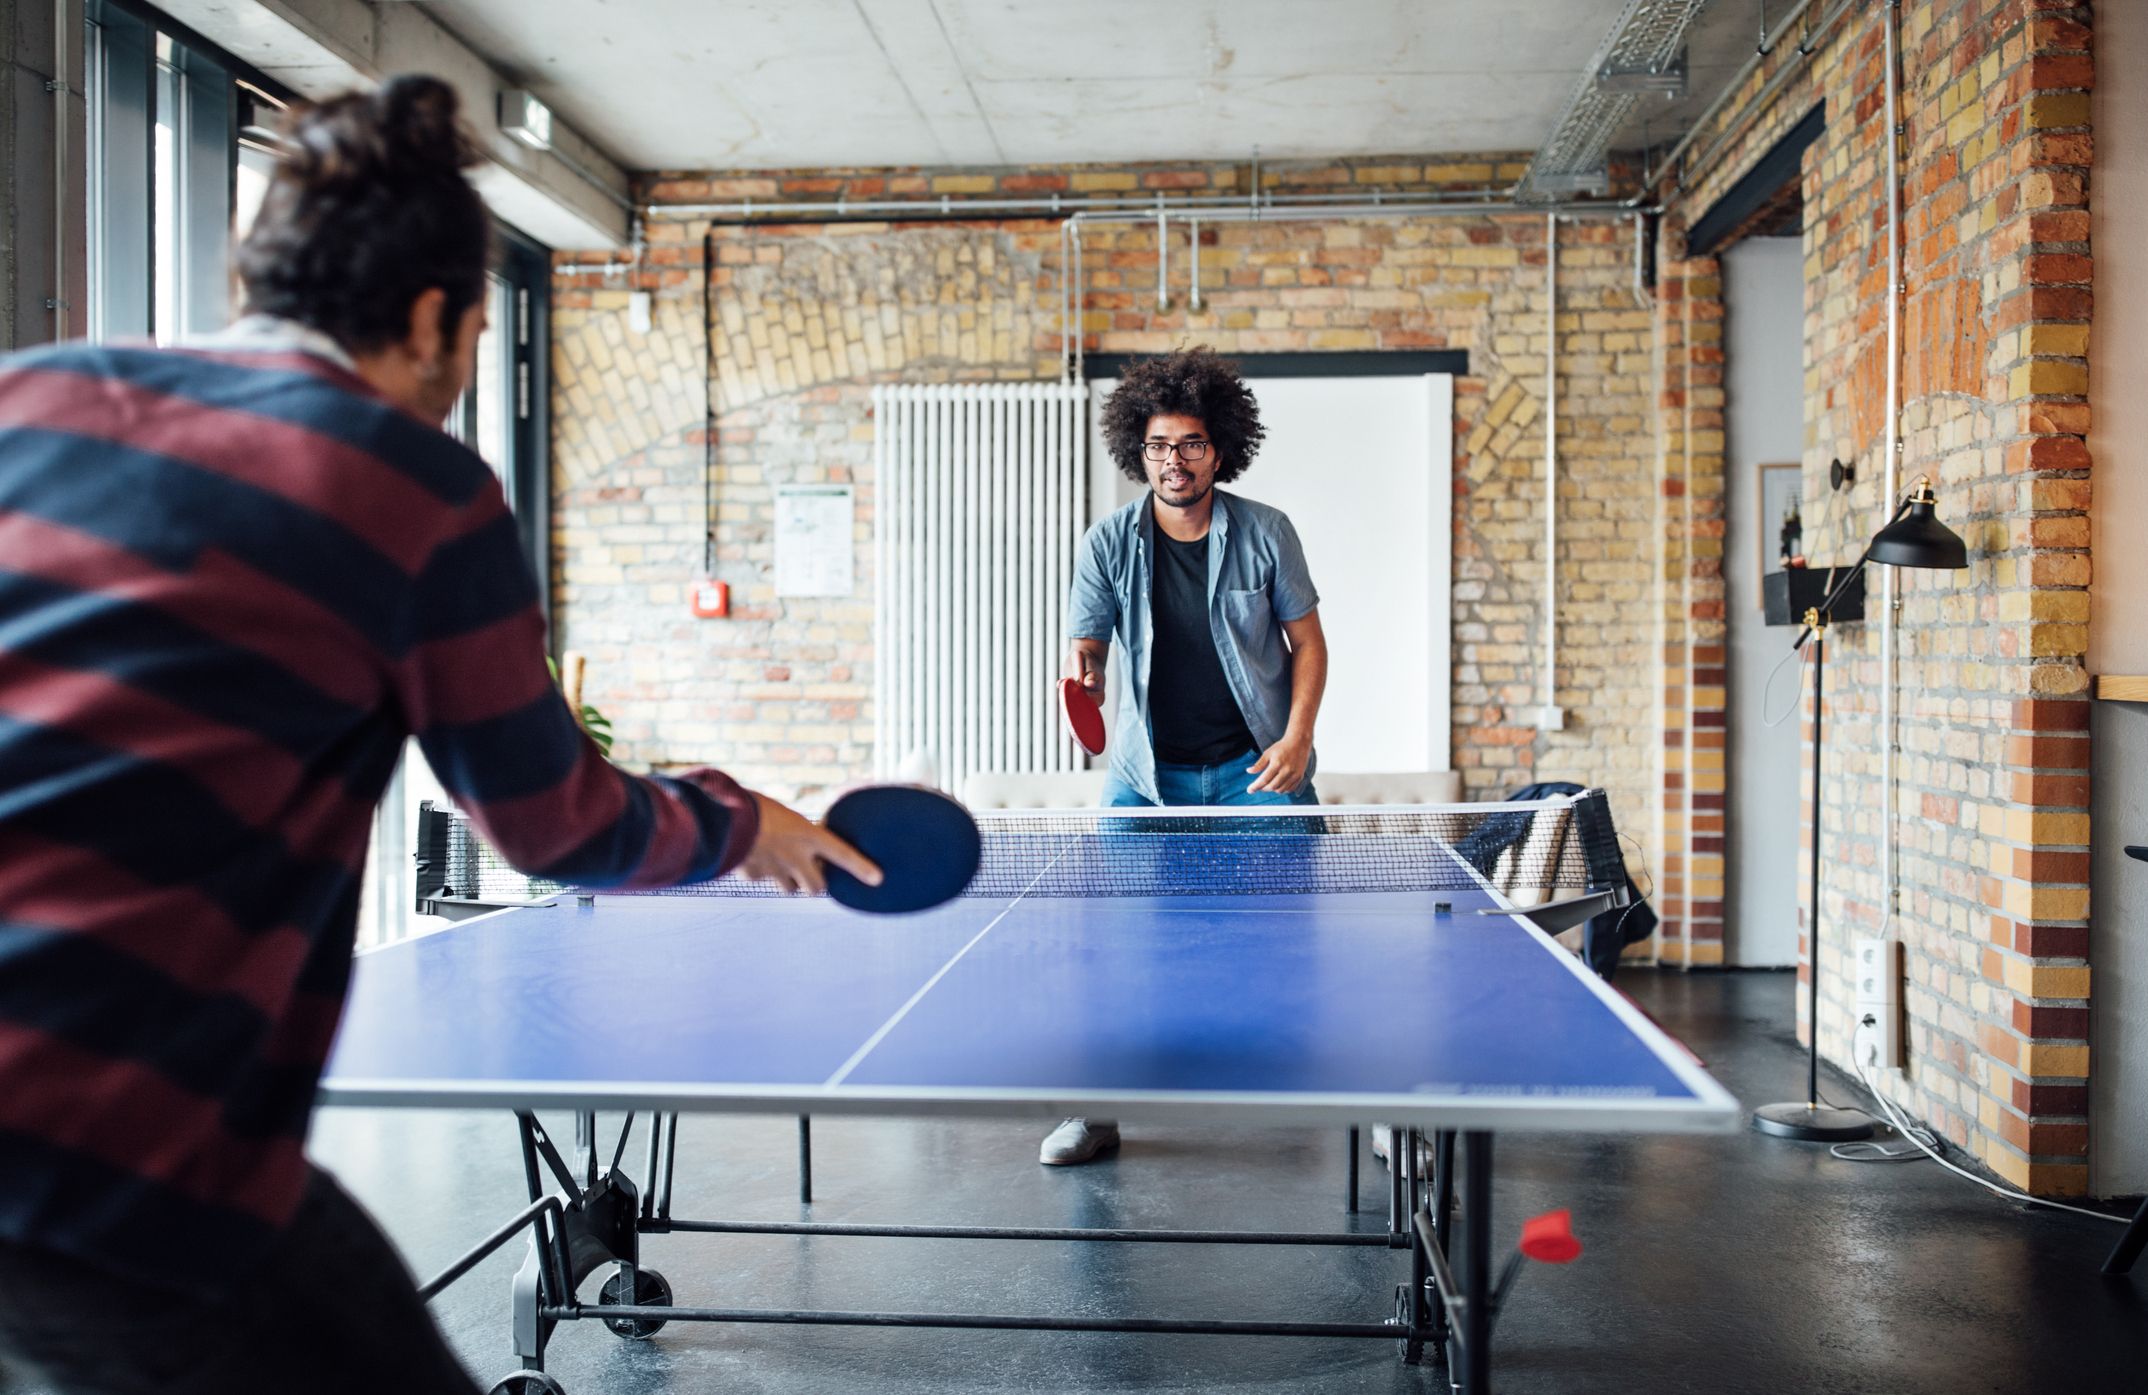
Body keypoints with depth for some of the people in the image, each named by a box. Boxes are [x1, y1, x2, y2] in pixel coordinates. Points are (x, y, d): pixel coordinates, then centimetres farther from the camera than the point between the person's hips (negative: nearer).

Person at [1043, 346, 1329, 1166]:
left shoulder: (1266, 533, -4)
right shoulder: (1107, 544, -3)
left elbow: (1307, 640, 3)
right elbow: (1087, 647, 1)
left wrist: (1297, 738, -9)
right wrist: (1084, 676, -23)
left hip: (1254, 766, -1)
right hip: (1149, 771, 1)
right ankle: (1097, 1109, 12)